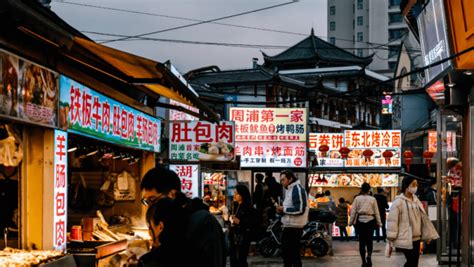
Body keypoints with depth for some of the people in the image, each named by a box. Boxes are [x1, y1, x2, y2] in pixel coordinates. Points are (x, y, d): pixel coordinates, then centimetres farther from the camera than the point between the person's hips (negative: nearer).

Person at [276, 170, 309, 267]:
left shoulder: (297, 189, -16)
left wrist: (284, 209, -16)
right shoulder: (289, 190, 17)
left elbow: (300, 209, -24)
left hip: (294, 227, -10)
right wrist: (282, 210, 5)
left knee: (294, 253, -5)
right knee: (286, 252, 18)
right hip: (288, 226, 10)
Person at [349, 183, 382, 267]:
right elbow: (376, 212, 2)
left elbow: (353, 211, -2)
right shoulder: (372, 199, -1)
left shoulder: (357, 198, -1)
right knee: (369, 240, 9)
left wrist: (351, 222, 5)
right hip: (370, 220, 0)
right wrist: (379, 223, 10)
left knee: (362, 241, 8)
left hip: (360, 220, 0)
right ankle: (369, 255, -17)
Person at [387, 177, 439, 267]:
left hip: (416, 238, 7)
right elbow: (392, 221, -12)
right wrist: (390, 239, -13)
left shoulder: (416, 200, 12)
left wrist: (428, 234, 15)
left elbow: (423, 217, 16)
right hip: (405, 239, -7)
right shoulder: (398, 202, -11)